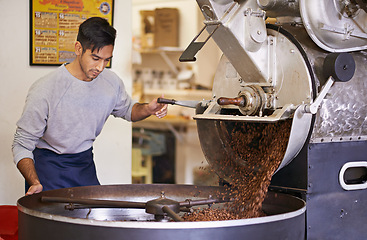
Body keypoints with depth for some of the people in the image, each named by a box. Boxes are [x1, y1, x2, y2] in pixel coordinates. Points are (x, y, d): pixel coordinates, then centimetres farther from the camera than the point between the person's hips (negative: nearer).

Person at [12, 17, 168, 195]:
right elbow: (22, 144, -16)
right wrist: (35, 184, -32)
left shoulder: (111, 82, -7)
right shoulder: (44, 90, -23)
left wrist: (148, 109, -7)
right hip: (49, 166, -4)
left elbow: (127, 109, 16)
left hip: (85, 164, 5)